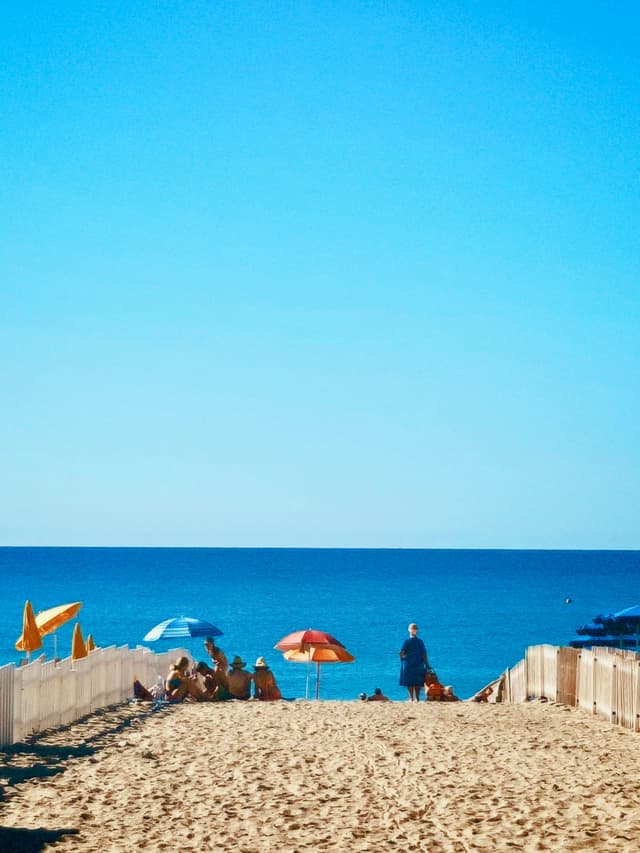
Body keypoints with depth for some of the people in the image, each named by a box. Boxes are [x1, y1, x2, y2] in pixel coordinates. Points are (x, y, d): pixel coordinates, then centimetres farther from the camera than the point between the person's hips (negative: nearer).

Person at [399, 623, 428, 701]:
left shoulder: (407, 641, -7)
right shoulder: (420, 641, 1)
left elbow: (401, 653, -14)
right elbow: (424, 654, 1)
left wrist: (402, 659, 5)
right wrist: (426, 664, 6)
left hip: (408, 664, -2)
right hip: (419, 665, 2)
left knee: (410, 682, 3)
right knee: (418, 682, 9)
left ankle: (411, 698, 0)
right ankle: (417, 698, 8)